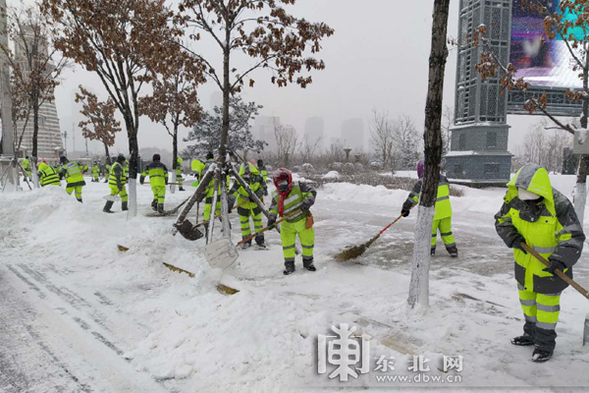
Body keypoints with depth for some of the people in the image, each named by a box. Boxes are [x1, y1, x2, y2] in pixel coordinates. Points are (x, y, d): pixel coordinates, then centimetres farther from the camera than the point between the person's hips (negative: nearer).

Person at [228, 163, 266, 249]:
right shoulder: (239, 181, -25)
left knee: (258, 221, 12)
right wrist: (229, 205, -31)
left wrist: (256, 196, -22)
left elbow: (262, 189, -7)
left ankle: (260, 239, 27)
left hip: (255, 204, 1)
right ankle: (246, 240, 26)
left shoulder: (258, 178, -20)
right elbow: (232, 194, -26)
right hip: (242, 205, -1)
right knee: (244, 222, 9)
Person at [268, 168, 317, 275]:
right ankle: (289, 264, 19)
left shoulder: (298, 188, -12)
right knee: (287, 244, -1)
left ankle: (308, 261, 34)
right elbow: (273, 208, -1)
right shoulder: (276, 196, -5)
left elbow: (312, 192, -11)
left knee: (307, 242, 10)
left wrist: (307, 202, -28)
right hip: (288, 224, 1)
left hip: (303, 221, -1)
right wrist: (271, 217, -20)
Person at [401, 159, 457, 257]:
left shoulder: (422, 182, -15)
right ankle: (452, 250, 19)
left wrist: (406, 208, -2)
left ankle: (430, 250, 23)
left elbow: (413, 196, -12)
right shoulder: (443, 178, 5)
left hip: (433, 211, -5)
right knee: (446, 230, 16)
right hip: (446, 211, 5)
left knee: (430, 230, 12)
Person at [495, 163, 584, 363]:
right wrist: (511, 236, -20)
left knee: (546, 303, 9)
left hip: (549, 264, -5)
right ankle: (531, 334, 43)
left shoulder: (559, 206, -28)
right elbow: (502, 220, -1)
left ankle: (546, 343, 28)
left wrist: (561, 259, -38)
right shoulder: (514, 199, -15)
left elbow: (573, 236, -25)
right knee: (527, 299, 22)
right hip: (525, 261, 5)